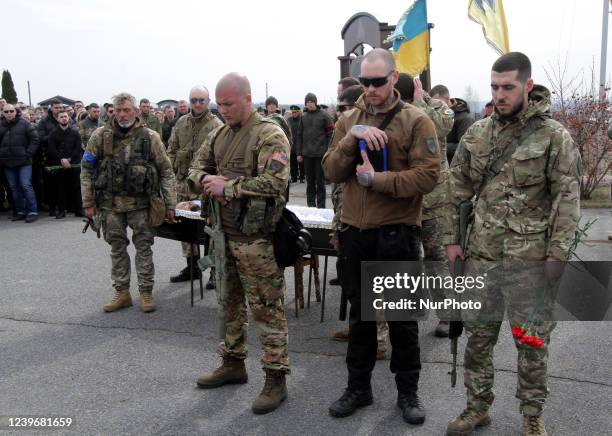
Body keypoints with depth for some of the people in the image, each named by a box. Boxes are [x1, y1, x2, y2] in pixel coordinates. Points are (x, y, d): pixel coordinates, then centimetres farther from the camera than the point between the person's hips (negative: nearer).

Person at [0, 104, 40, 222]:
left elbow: (35, 139, -2)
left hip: (23, 162, -4)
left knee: (26, 186, -8)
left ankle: (32, 211, -3)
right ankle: (20, 211, 18)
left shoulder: (24, 124, -2)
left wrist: (28, 154, -8)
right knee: (14, 188, 9)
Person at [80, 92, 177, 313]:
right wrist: (88, 202, 0)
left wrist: (170, 204, -5)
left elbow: (166, 172, -2)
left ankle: (146, 292, 15)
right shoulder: (101, 136, -1)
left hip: (140, 203, -1)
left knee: (143, 246, 4)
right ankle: (121, 292, 21)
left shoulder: (150, 137, -4)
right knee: (117, 248, 10)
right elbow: (87, 169, 3)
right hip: (110, 203, 2)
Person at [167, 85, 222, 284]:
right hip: (183, 182, 7)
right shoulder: (181, 123, 11)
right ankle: (192, 266, 30)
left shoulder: (216, 125, -8)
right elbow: (172, 149, 17)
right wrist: (173, 169, 6)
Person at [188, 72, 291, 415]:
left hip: (255, 237, -8)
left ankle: (276, 379, 10)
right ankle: (233, 364, 36)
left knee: (266, 307, -1)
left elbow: (275, 182, -25)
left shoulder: (270, 134, -13)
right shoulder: (220, 134, 11)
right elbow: (197, 167, 18)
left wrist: (228, 187, -20)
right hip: (223, 232, 8)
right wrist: (205, 180, -6)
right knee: (230, 300, 19)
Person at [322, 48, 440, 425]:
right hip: (355, 233, 4)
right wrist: (352, 138, -17)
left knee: (403, 319, 10)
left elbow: (428, 176, -16)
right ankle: (359, 387, 31)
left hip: (397, 234, -4)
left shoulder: (416, 121, -6)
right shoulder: (348, 121, 7)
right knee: (360, 315, 16)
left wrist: (376, 180, -19)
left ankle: (408, 391, 27)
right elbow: (332, 171, -2)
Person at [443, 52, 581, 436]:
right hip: (482, 253, 3)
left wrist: (556, 256, -11)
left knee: (533, 340, 9)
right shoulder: (477, 133, 4)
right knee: (478, 335, 12)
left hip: (531, 259, -3)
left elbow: (567, 200, -7)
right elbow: (458, 189, 9)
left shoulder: (554, 136, -6)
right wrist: (452, 239, 5)